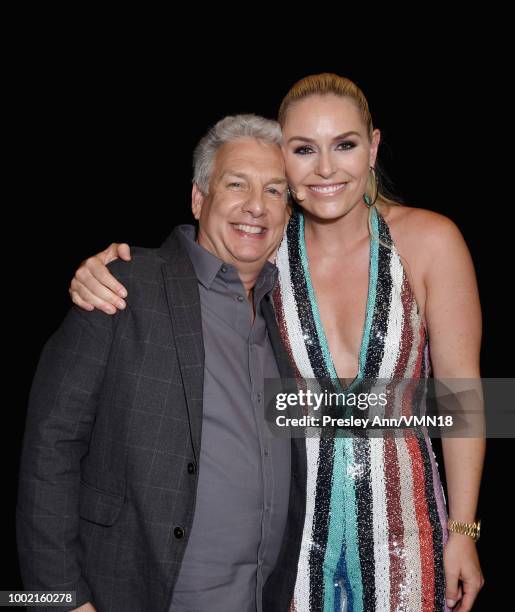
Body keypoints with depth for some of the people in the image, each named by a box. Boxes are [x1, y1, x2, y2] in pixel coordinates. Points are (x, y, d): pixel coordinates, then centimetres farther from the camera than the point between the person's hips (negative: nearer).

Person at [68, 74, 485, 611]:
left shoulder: (430, 240, -12)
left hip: (402, 517, 0)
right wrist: (100, 277, -20)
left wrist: (463, 529, -4)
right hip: (293, 518, 1)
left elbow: (461, 389, -7)